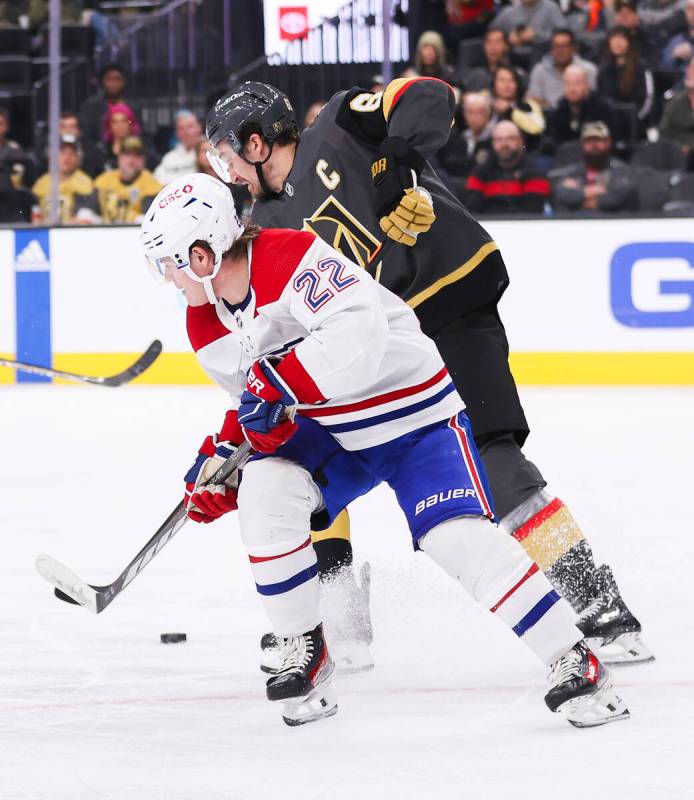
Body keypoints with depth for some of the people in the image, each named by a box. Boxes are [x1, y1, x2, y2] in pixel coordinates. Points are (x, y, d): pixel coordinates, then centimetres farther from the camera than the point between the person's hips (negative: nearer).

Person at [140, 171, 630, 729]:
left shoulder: (291, 258, -27)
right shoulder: (207, 326, 1)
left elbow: (360, 333, -39)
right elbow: (254, 402, 15)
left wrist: (275, 384, -38)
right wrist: (222, 452, -1)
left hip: (416, 414, -7)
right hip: (329, 432, 7)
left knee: (457, 535, -21)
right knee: (264, 494, -19)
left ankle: (574, 662, -13)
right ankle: (304, 648, -2)